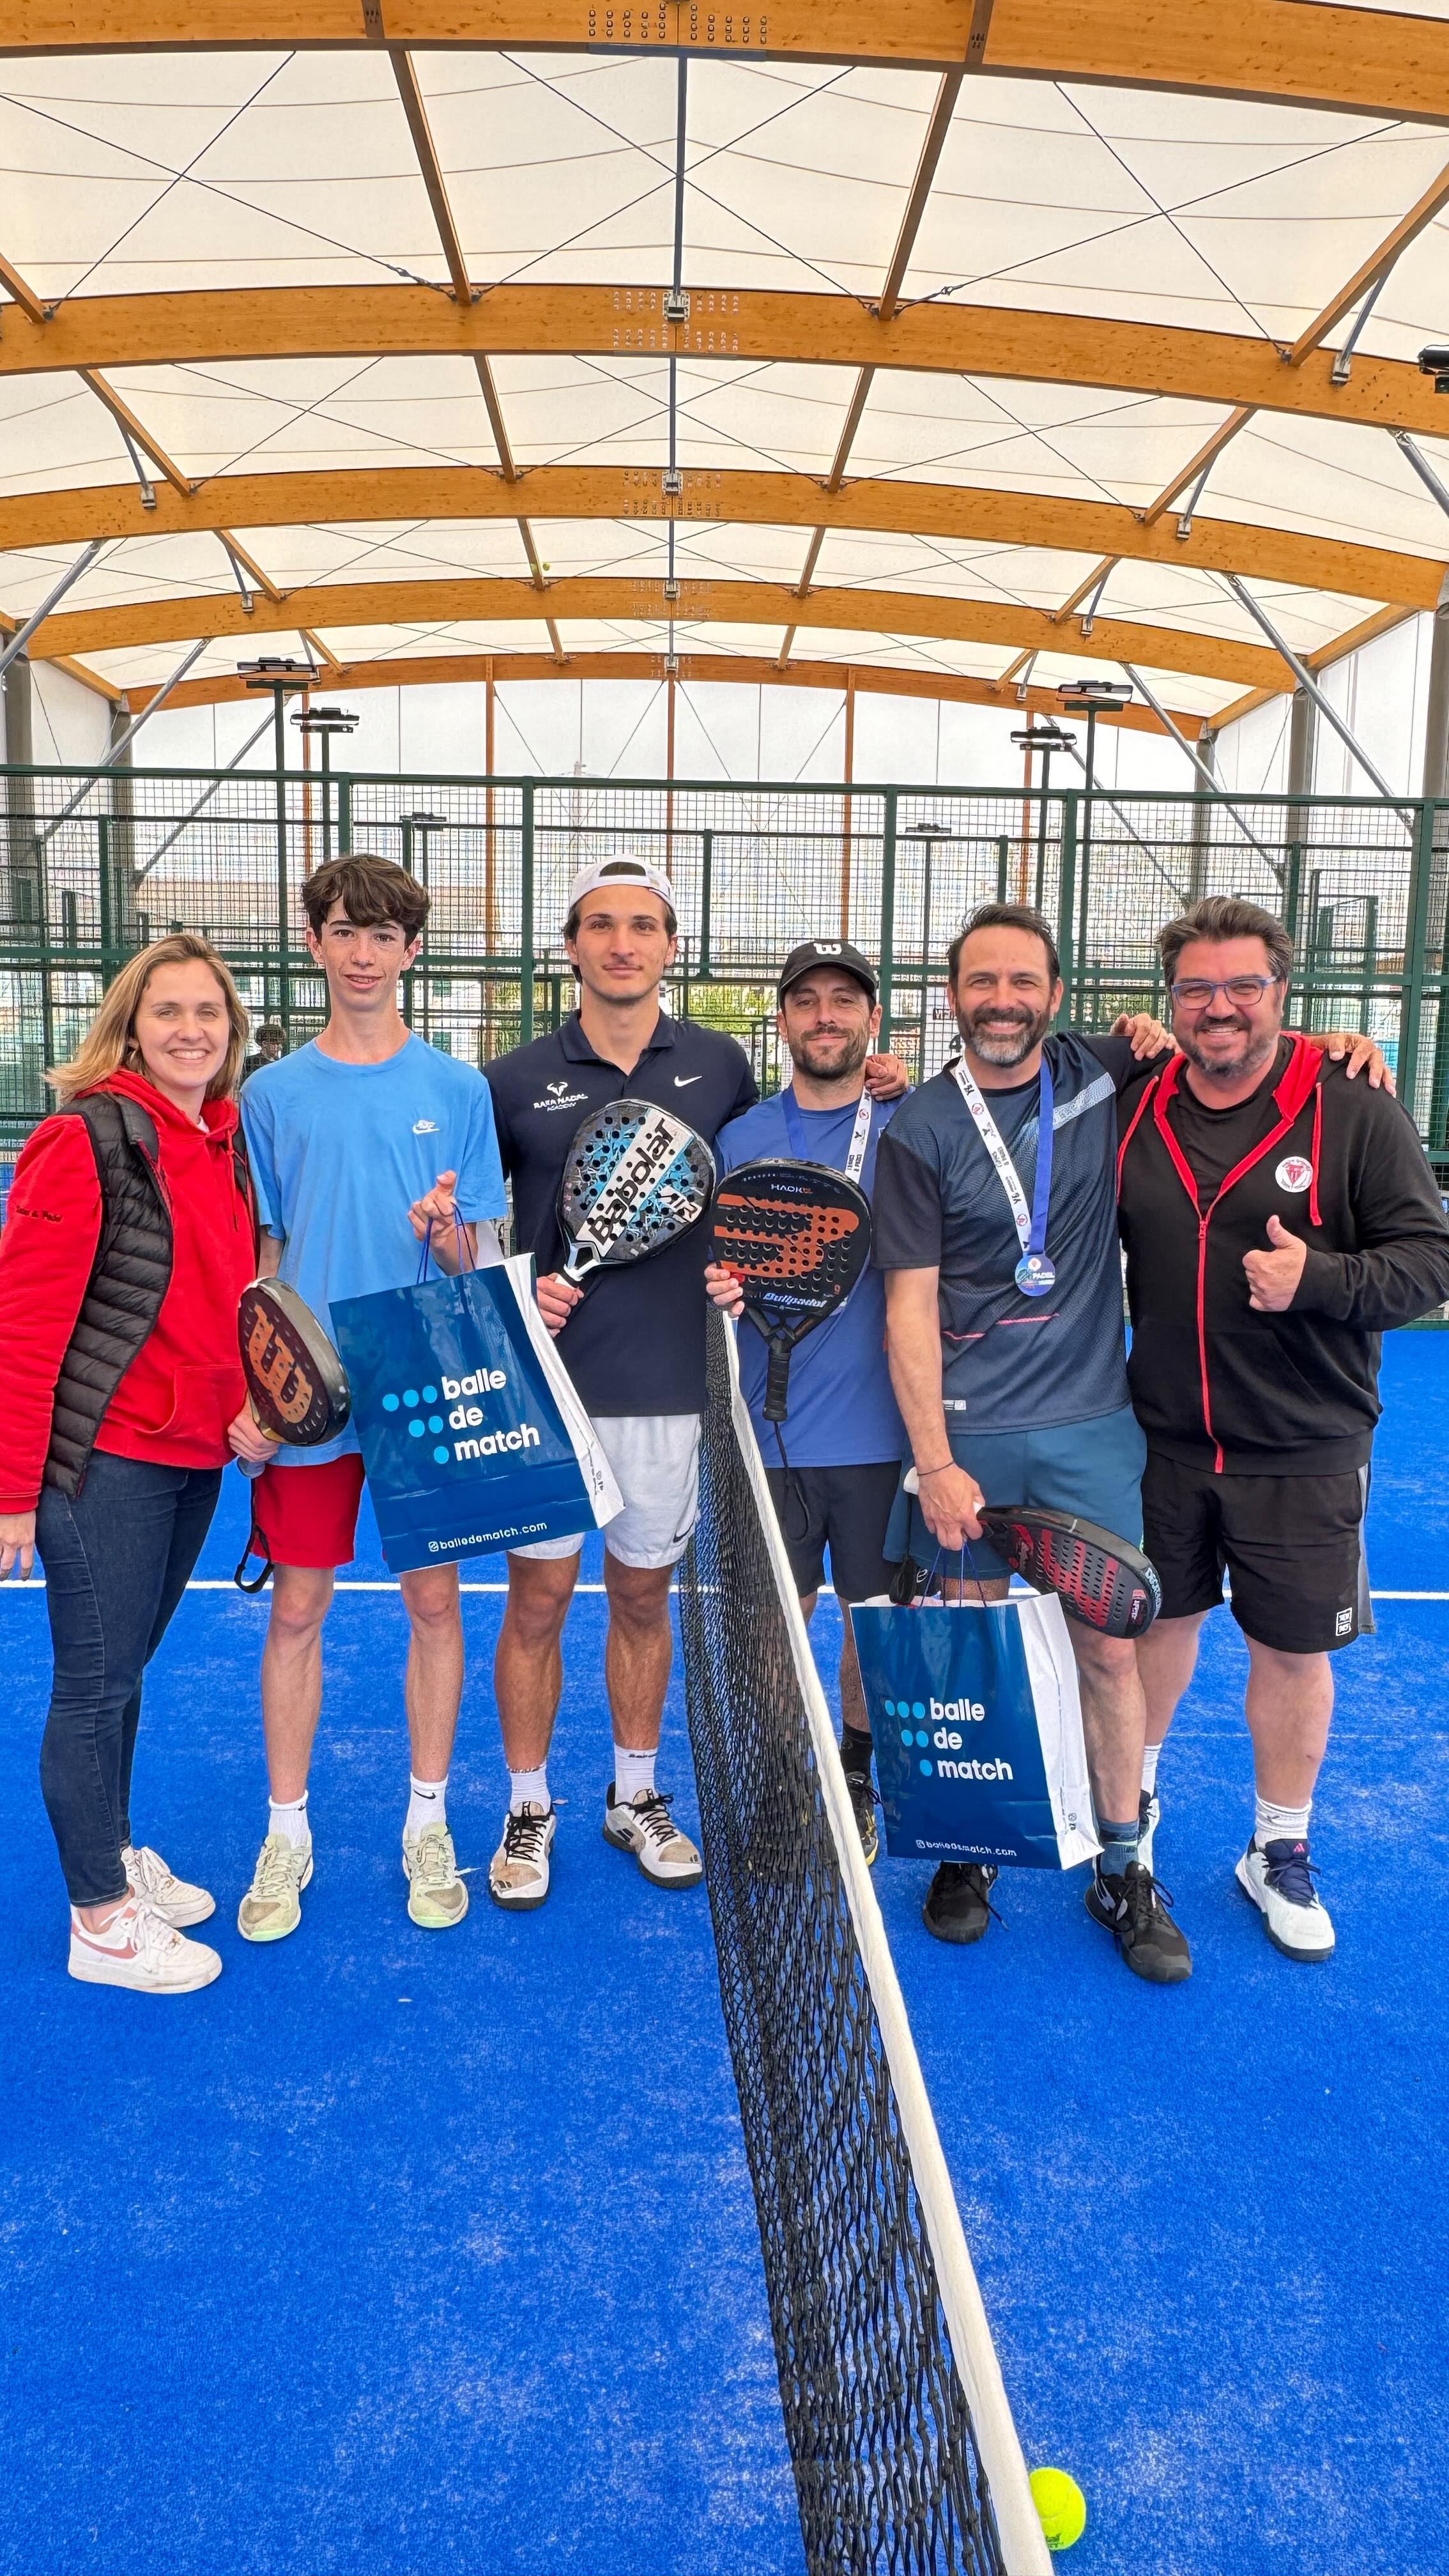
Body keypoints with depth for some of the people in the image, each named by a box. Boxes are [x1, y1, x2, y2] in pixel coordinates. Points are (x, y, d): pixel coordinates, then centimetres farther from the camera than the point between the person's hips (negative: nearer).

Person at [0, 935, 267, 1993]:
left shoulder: (231, 1143, 7)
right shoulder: (88, 1139, -15)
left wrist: (248, 1406, -1)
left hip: (195, 1457, 7)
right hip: (104, 1464, -7)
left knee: (125, 1666, 21)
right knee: (96, 1682, 5)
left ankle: (116, 1851, 39)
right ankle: (101, 1922, 21)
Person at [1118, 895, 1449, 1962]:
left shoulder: (1355, 1111, -10)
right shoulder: (1133, 1112, 0)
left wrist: (1321, 1279, -26)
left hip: (1304, 1454, -2)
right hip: (1163, 1442, 2)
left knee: (1294, 1651, 10)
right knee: (1156, 1620, 17)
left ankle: (1281, 1851, 31)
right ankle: (1130, 1793, 42)